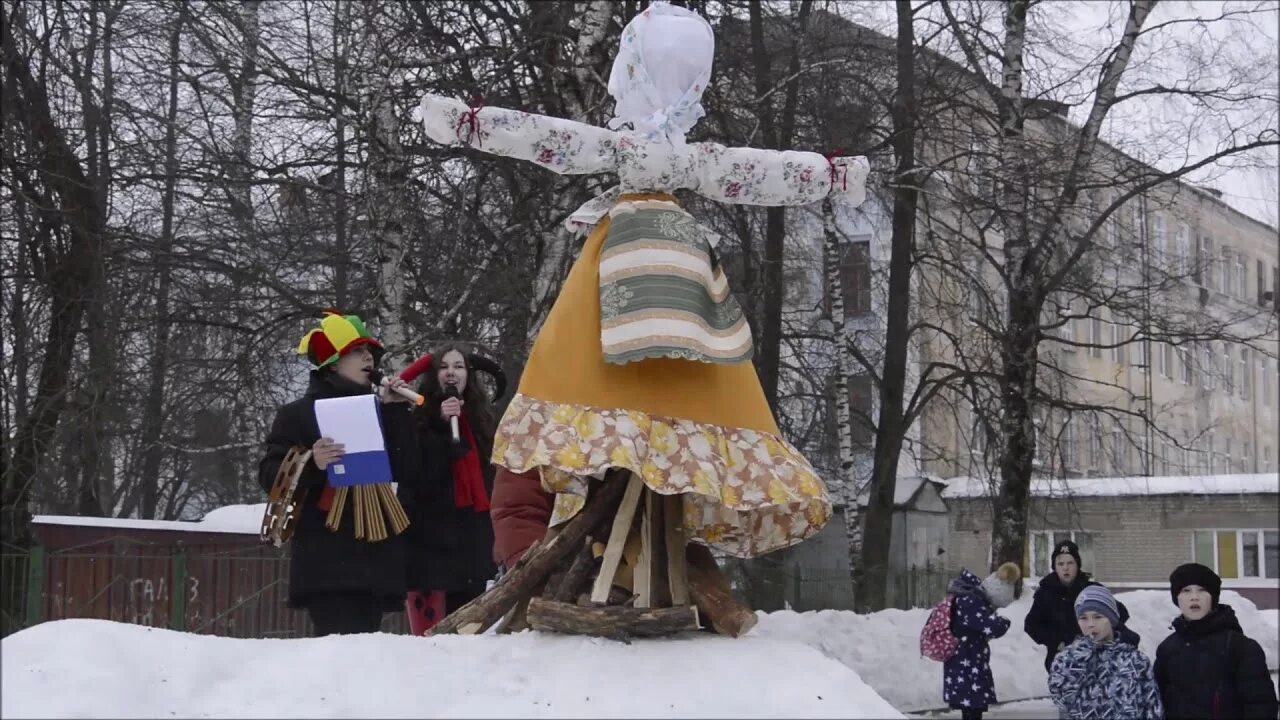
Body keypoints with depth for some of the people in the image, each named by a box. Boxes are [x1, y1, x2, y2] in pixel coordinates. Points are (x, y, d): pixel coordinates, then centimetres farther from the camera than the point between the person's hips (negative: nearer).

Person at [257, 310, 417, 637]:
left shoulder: (376, 411, 20)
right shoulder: (298, 414, 5)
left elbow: (404, 471, 9)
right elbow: (270, 476, -4)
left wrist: (396, 413, 4)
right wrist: (312, 465, -22)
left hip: (375, 553, 5)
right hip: (326, 558, -5)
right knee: (338, 644, -17)